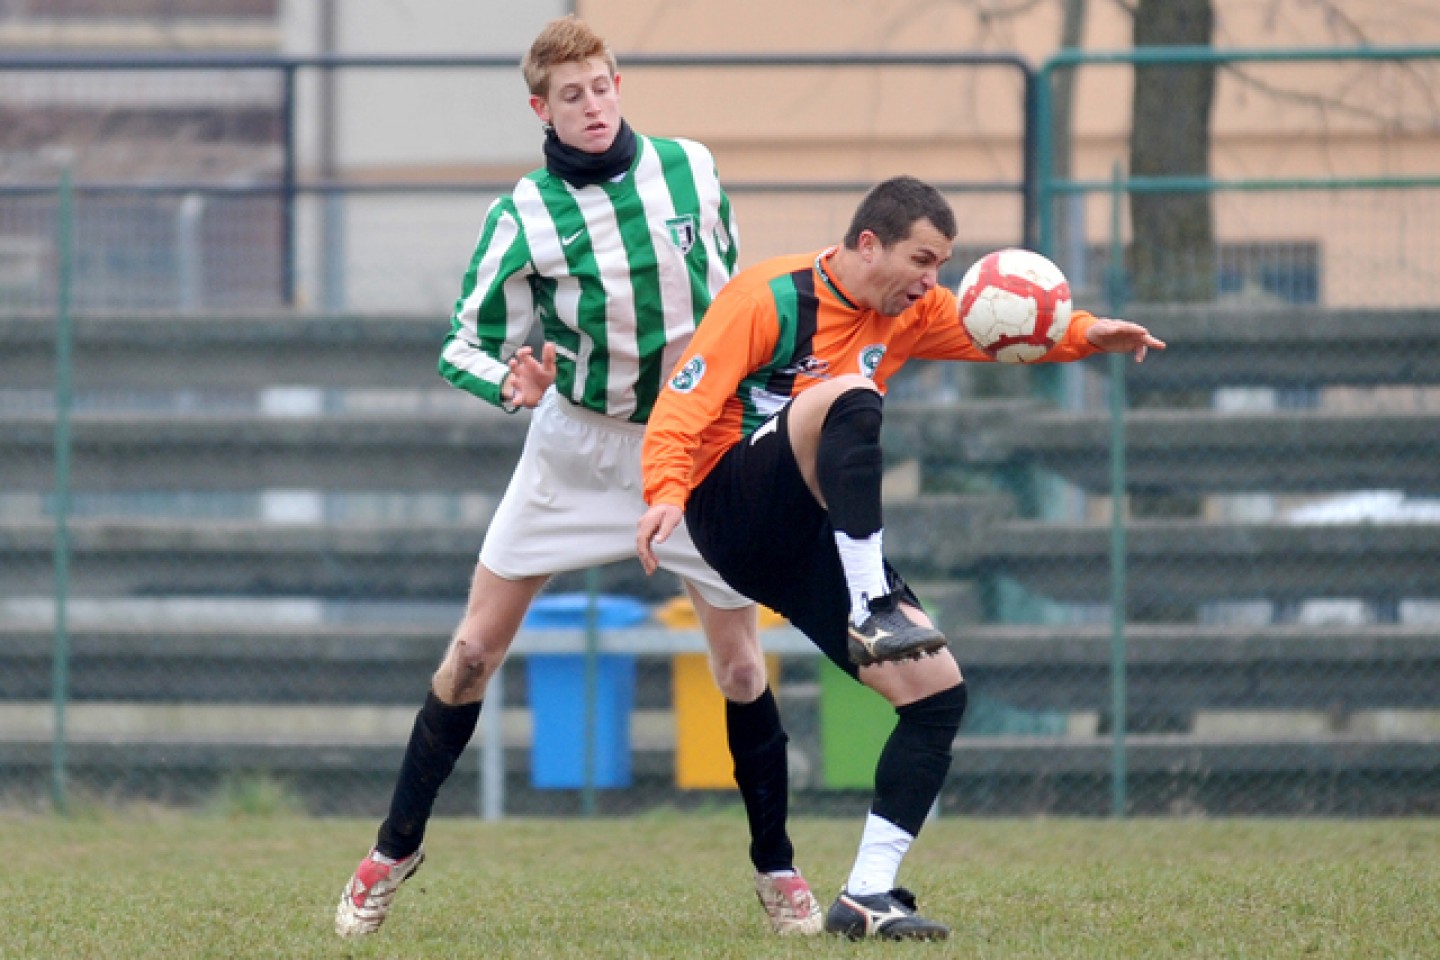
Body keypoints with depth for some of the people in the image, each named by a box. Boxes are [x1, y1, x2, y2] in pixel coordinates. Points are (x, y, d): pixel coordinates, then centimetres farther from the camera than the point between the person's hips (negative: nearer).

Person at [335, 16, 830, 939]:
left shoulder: (689, 169, -6)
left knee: (741, 662, 0)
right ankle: (396, 846, 11)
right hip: (577, 446, -1)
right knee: (476, 647, -2)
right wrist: (511, 383, -31)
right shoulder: (523, 219, -15)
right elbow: (468, 345, -11)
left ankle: (778, 869, 15)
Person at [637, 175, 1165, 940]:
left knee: (939, 692, -6)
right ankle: (872, 610, -40)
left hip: (815, 545, 7)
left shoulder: (908, 312, 10)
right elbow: (684, 405, -17)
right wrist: (665, 494, -34)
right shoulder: (768, 299, -11)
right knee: (848, 401, -34)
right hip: (733, 509, -7)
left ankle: (868, 894, -4)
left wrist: (1089, 334, -2)